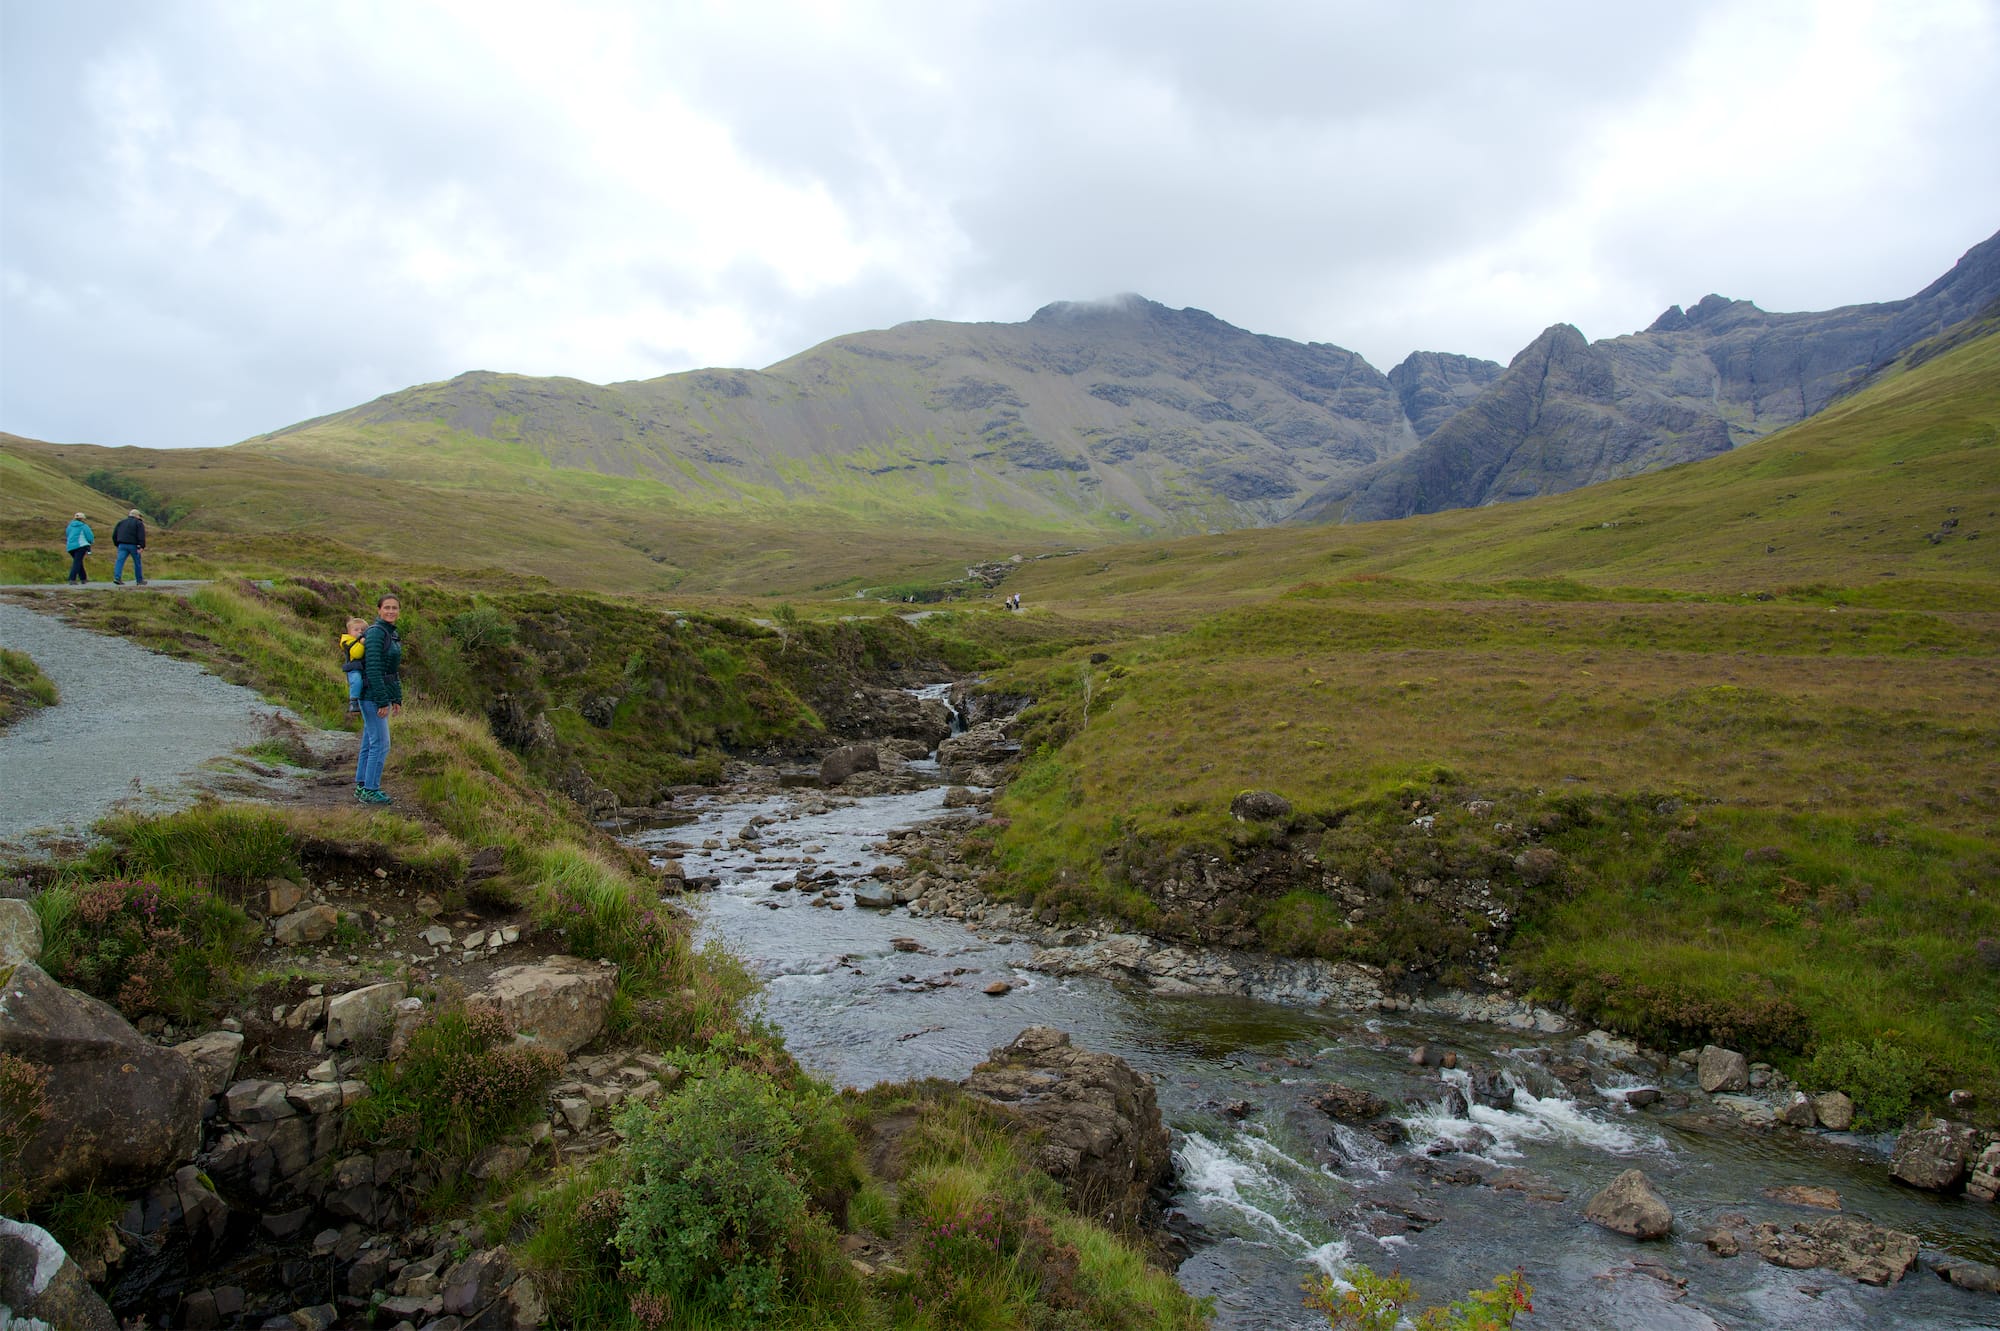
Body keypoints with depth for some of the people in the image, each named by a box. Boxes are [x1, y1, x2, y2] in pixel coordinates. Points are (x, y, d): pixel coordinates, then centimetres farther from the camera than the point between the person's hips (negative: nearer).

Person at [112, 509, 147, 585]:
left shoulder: (121, 522, 18)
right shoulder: (139, 523, 3)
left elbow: (114, 535, 17)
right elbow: (141, 536, -11)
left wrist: (117, 544, 23)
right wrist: (142, 546, -15)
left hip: (122, 545, 3)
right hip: (133, 546, -3)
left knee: (120, 561, -6)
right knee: (137, 563, 8)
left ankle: (117, 578, -22)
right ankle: (139, 580, 14)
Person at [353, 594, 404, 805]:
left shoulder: (392, 633, 13)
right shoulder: (375, 632, -16)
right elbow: (373, 668, -21)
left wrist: (397, 699, 16)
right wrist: (382, 701, -22)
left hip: (383, 694, 10)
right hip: (372, 694, -10)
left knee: (369, 743, 14)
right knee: (380, 744, -7)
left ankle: (361, 786, 22)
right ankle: (370, 790, 0)